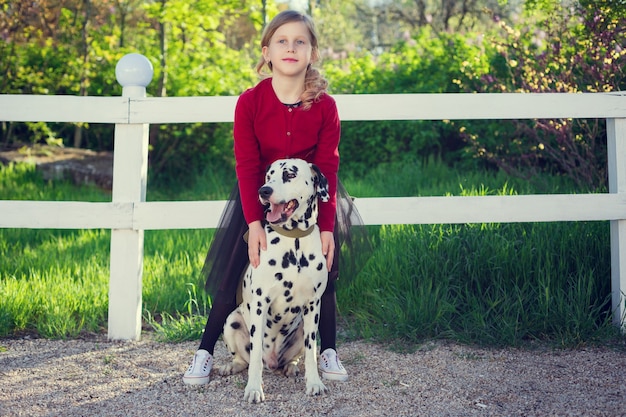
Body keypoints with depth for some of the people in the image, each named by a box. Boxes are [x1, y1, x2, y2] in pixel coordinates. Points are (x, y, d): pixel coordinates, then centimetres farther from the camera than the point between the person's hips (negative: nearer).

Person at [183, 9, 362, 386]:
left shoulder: (325, 105, -14)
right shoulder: (250, 101, -15)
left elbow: (328, 168, -14)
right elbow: (246, 166, -17)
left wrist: (327, 227, -21)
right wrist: (254, 224, -26)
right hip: (258, 199, 0)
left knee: (323, 273, 0)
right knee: (231, 276, -1)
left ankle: (329, 352, 19)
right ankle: (206, 352, 13)